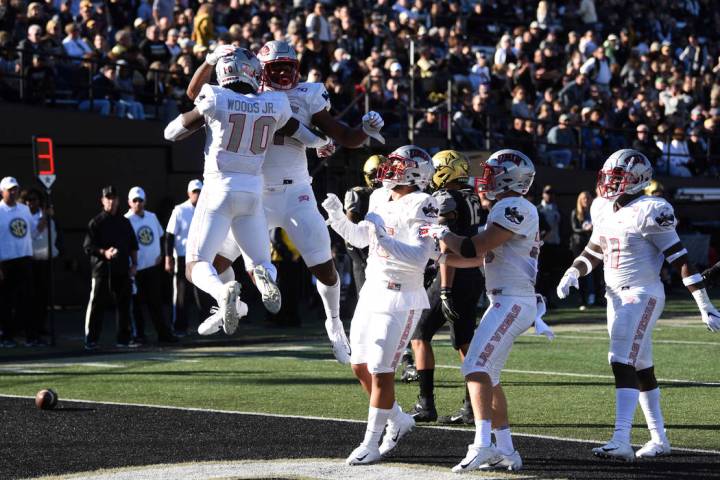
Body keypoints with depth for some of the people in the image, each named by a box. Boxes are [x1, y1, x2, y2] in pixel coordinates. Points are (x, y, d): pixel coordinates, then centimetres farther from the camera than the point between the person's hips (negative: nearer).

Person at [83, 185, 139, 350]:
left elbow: (133, 245, 20)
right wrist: (104, 252, -20)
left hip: (122, 269, 5)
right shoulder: (96, 222, 0)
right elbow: (88, 247, -6)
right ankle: (91, 340, -1)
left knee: (124, 304, 6)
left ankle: (124, 339, 13)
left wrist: (134, 264, 10)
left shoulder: (124, 222, 15)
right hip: (102, 269, -5)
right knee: (96, 305, -4)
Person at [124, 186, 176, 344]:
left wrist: (160, 254, 9)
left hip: (153, 266, 5)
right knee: (137, 302, 2)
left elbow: (160, 236, 23)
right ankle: (139, 334, 8)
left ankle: (163, 333, 13)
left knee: (156, 301, 10)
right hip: (136, 268, -5)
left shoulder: (152, 217, 10)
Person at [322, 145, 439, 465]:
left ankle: (371, 444, 3)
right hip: (372, 292, 9)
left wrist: (386, 243, -36)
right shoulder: (380, 198, 10)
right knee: (361, 367, 14)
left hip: (400, 300, -9)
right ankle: (398, 420, 32)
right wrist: (337, 216, 7)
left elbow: (420, 258, -24)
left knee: (381, 372, -6)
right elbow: (359, 238, 23)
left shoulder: (420, 205, -15)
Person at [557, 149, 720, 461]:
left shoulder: (650, 213, -15)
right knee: (641, 368, 14)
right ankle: (659, 439, 24)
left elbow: (680, 259, -15)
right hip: (616, 295, 8)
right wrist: (572, 273, 4)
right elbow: (593, 252, 24)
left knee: (623, 362, -19)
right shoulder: (603, 210, 9)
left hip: (642, 294, -8)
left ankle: (621, 441, -27)